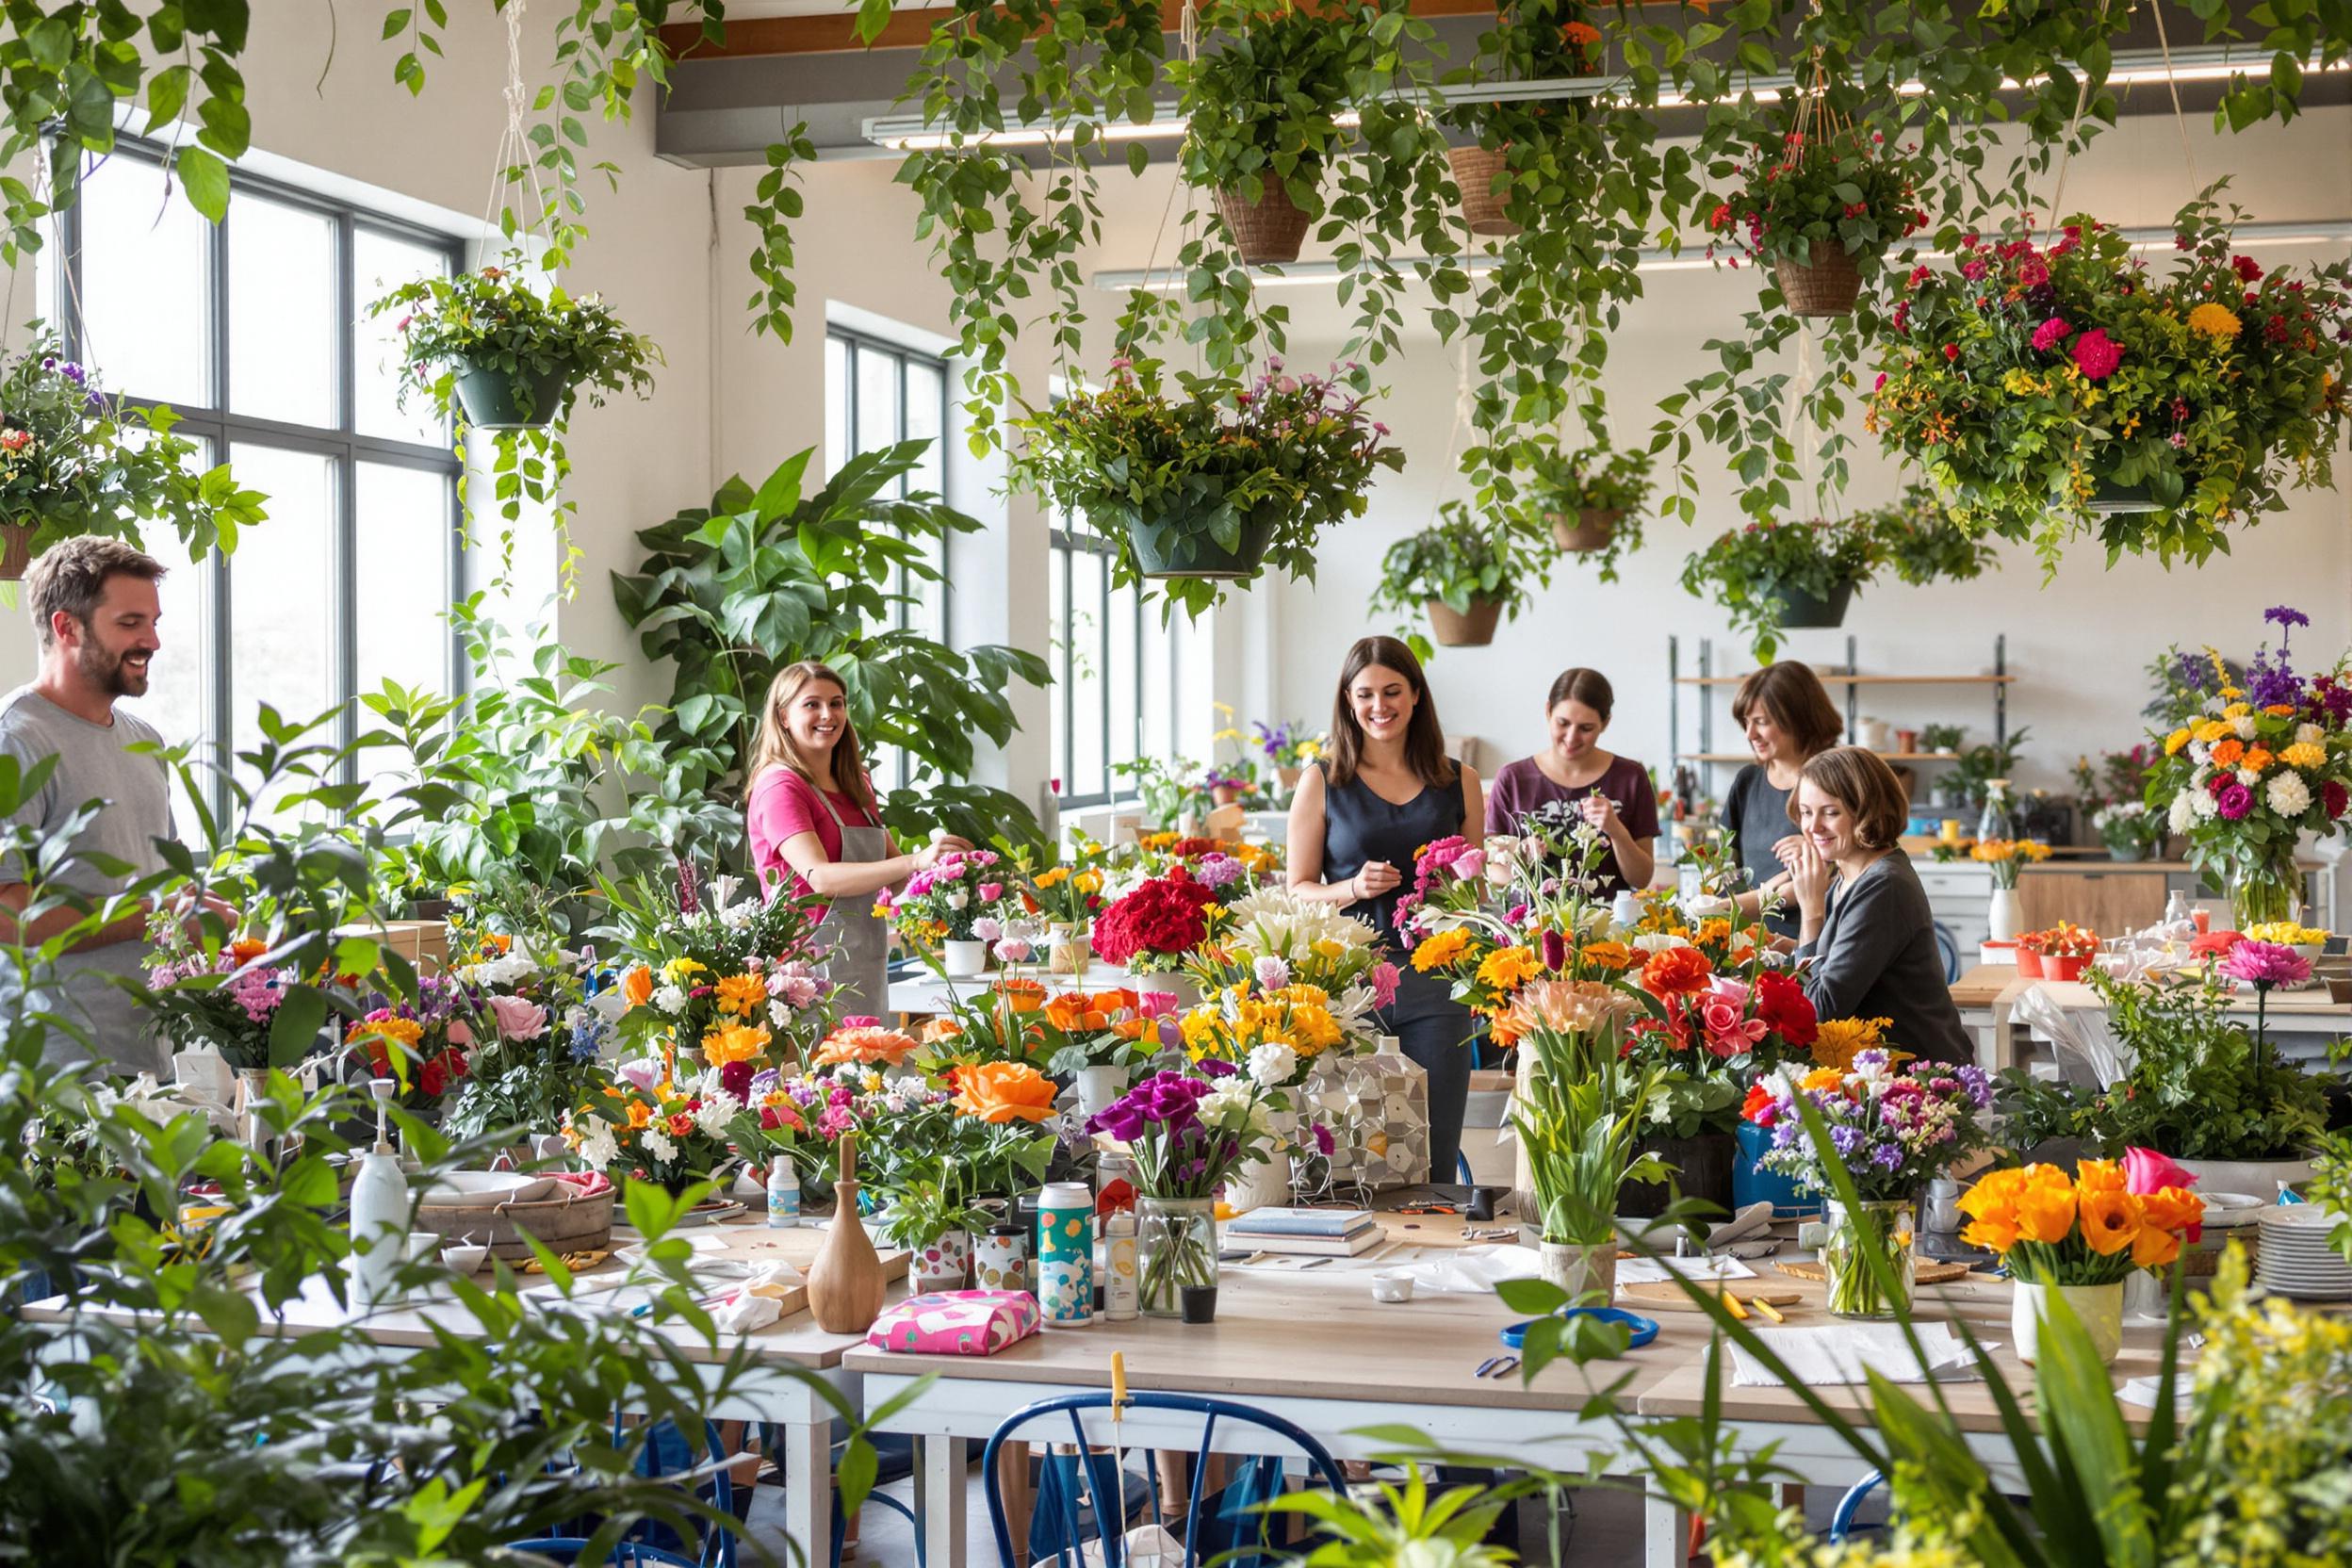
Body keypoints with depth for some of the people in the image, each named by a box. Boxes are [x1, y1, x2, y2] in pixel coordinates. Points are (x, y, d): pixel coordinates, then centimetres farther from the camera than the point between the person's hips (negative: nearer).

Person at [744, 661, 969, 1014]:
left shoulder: (855, 786, 18)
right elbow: (820, 877, -21)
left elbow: (892, 870, 13)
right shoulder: (779, 786, -8)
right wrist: (916, 862, -31)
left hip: (867, 968, 8)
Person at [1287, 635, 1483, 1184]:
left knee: (1434, 1157, 2)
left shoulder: (1458, 783, 10)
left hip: (1435, 983, 2)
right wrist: (1354, 888, -12)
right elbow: (1298, 890, 5)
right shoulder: (1322, 782, 4)